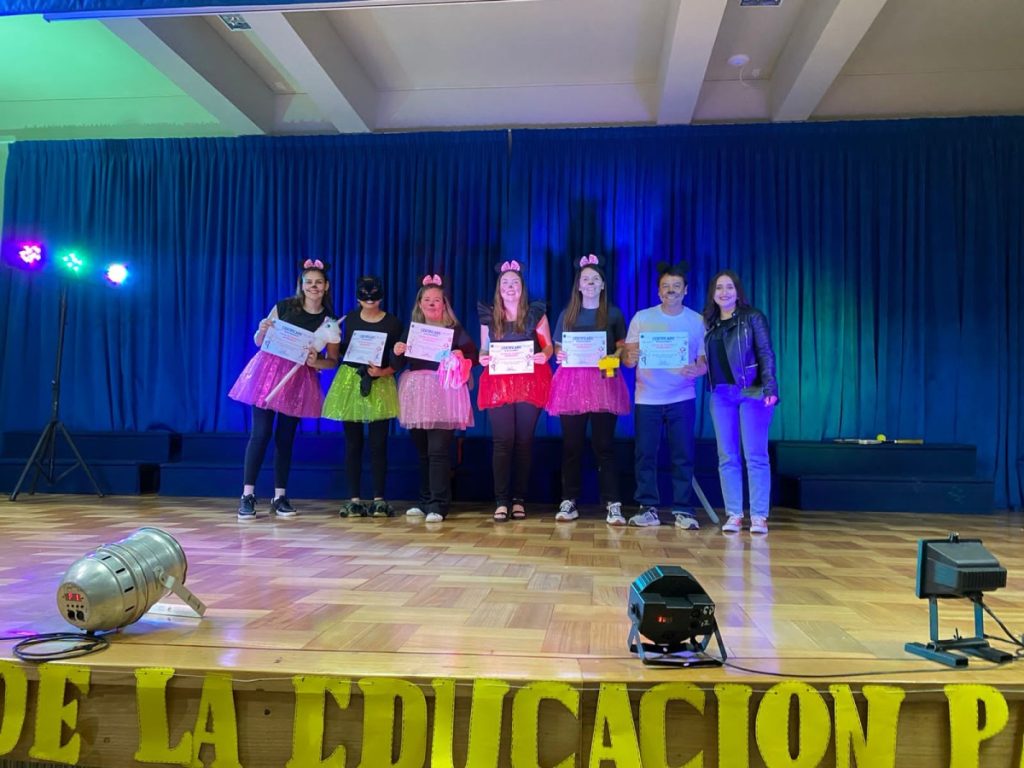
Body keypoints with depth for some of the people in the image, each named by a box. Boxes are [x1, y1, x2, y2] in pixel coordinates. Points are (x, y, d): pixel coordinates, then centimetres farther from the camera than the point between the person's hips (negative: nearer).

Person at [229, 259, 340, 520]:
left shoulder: (329, 322, 0)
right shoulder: (283, 307, -1)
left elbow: (333, 361, 2)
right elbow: (259, 341, 7)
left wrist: (315, 362, -17)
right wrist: (262, 330, -15)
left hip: (299, 380, 1)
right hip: (268, 371, -1)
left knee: (286, 437, 7)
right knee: (261, 433, -6)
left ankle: (280, 497, 16)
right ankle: (247, 495, -1)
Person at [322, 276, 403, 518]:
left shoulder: (393, 323, -1)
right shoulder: (350, 318, 6)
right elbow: (344, 350, 13)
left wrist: (383, 372, -17)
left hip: (380, 384, -2)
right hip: (350, 382, 2)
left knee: (378, 444, -1)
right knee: (353, 444, 3)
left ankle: (379, 499, 7)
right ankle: (354, 499, 9)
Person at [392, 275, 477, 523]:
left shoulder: (454, 330, 3)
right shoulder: (411, 330, 13)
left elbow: (473, 354, -9)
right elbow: (397, 366, 9)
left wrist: (461, 353, -29)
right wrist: (397, 352, -12)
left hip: (443, 393, -4)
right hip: (416, 393, 4)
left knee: (438, 450, -9)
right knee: (422, 451, 10)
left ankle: (438, 505, -6)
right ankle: (425, 501, 21)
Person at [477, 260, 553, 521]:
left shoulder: (535, 313, 6)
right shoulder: (488, 316, 11)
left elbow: (548, 346, 6)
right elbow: (484, 348, 16)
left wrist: (544, 355, -16)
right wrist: (482, 358, -6)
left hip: (530, 383, 0)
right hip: (499, 384, 1)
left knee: (524, 441, 1)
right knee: (503, 442, -6)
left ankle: (519, 500, 7)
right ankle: (501, 501, -4)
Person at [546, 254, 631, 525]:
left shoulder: (613, 313, 11)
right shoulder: (567, 314, 15)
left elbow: (623, 348, 9)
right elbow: (557, 348, 15)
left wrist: (613, 357, -11)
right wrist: (559, 356, -8)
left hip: (603, 382, -1)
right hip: (571, 383, 2)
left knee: (604, 445, -4)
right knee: (571, 445, 2)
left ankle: (612, 505, -3)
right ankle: (568, 502, 7)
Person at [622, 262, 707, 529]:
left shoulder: (697, 321, 4)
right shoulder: (641, 318, 2)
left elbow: (706, 361, 4)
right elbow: (627, 358, 2)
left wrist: (697, 370, -20)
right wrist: (631, 358, -22)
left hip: (682, 398, 0)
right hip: (647, 397, 0)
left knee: (683, 455, 0)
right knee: (645, 454, 1)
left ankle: (683, 510, 9)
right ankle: (648, 508, 10)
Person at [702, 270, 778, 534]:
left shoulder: (753, 317, 1)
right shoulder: (709, 322, 13)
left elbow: (766, 353, -6)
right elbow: (706, 359, 12)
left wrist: (770, 386, -16)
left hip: (752, 392, -4)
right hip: (721, 395, 4)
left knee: (755, 456, -4)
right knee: (727, 457, 4)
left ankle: (759, 516, 1)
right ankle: (733, 515, 10)